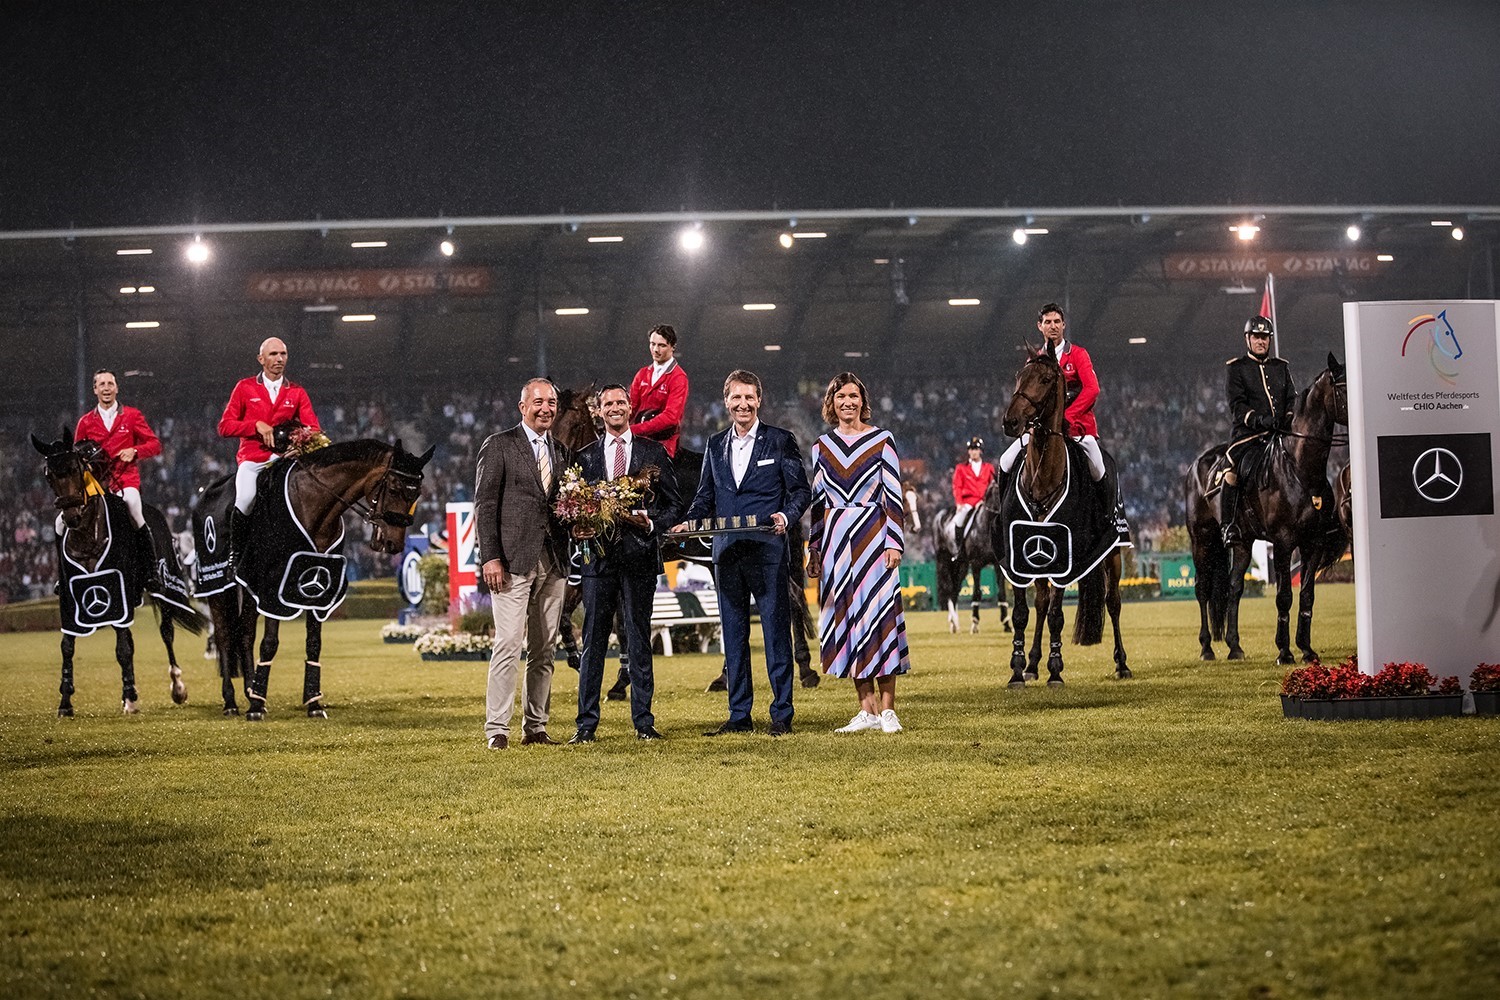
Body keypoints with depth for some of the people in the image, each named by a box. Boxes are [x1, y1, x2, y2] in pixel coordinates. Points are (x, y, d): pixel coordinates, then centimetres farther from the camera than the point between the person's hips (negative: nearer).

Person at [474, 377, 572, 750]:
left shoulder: (562, 453, 17)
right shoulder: (499, 445, 0)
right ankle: (497, 728, -8)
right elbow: (485, 504, -4)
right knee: (508, 644, -10)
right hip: (514, 559, -6)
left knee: (544, 650, 7)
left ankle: (535, 727, 12)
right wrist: (490, 557, -12)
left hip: (553, 561, 6)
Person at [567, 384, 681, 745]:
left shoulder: (653, 453, 8)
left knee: (639, 640, 2)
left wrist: (651, 523, -12)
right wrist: (577, 528, -8)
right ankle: (586, 723, 2)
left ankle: (643, 721, 7)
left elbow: (673, 504, 7)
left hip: (639, 553, -1)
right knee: (593, 640, 0)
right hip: (598, 555, 1)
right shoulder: (585, 457, 12)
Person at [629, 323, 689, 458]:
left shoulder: (678, 378, -6)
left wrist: (635, 429, -24)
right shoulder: (642, 374, 14)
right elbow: (631, 406, 9)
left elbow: (670, 417, -17)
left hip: (662, 443, -5)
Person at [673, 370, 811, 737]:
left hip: (767, 550, -5)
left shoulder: (780, 441, 2)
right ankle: (739, 715, 14)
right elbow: (705, 496, 18)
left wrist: (786, 516, -18)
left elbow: (801, 490, 1)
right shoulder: (716, 445, 15)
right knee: (733, 634, 8)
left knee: (775, 630, -3)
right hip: (726, 552, 5)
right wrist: (689, 523, -1)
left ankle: (782, 714, 2)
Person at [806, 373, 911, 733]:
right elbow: (818, 501, 14)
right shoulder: (822, 447, 11)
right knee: (846, 615, 3)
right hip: (837, 538, 4)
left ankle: (887, 710, -1)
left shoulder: (882, 440, 1)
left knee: (879, 613, -6)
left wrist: (894, 542, -9)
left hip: (873, 534, -4)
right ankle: (867, 709, 9)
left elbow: (893, 496, -2)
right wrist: (815, 549, 11)